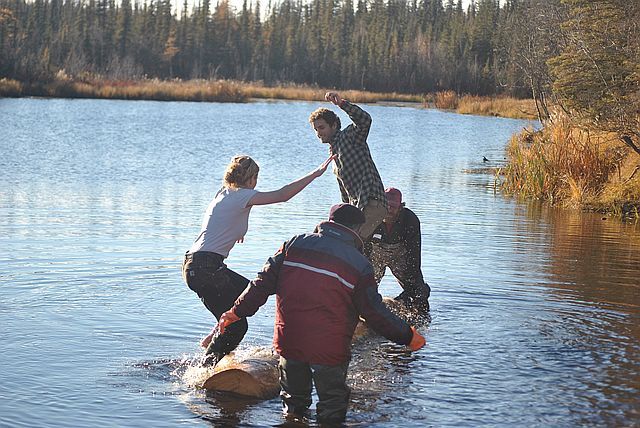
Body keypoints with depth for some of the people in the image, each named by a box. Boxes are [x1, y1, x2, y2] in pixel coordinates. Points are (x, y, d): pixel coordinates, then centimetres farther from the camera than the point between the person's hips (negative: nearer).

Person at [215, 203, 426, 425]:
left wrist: (237, 312, 12)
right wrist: (408, 336, 11)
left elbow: (264, 283, 3)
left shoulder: (295, 244, 3)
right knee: (332, 408, 12)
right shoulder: (359, 264, -5)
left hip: (289, 342, 3)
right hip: (329, 349, -3)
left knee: (293, 403, 21)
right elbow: (375, 313, -1)